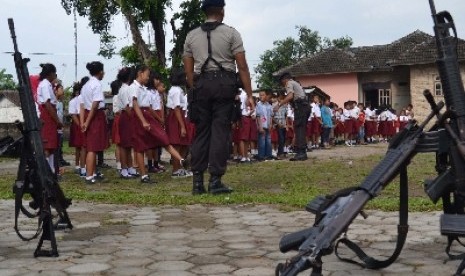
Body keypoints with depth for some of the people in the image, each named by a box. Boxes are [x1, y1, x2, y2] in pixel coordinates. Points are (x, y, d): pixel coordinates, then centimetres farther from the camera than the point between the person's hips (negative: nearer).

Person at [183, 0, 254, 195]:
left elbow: (188, 70, 10)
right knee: (220, 131, -2)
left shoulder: (191, 36, 12)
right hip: (224, 83, -3)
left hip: (201, 84, 3)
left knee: (201, 131, 8)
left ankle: (197, 181, 6)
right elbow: (242, 66, -3)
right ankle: (215, 181, -4)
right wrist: (249, 94, -1)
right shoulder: (231, 33, 1)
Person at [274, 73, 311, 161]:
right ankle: (303, 153, 10)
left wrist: (279, 104, -19)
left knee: (298, 129, -12)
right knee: (302, 130, 10)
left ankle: (300, 153, -18)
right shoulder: (295, 83, 30)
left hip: (300, 106, -9)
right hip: (306, 106, 9)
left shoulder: (289, 83, 2)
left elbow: (290, 96, -17)